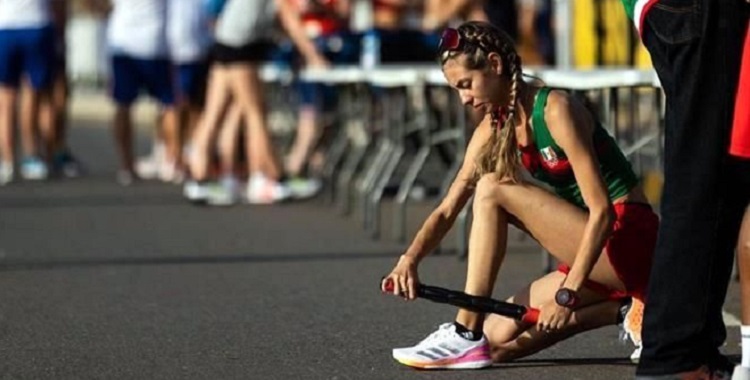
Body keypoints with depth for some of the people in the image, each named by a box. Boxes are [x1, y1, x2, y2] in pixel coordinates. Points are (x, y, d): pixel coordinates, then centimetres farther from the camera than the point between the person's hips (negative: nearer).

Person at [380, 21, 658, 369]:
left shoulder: (554, 109, -17)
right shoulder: (494, 129, 8)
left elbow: (602, 210, -23)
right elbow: (447, 210, 6)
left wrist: (568, 294, -29)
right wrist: (410, 258, -13)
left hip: (628, 240, -9)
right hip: (594, 251, 9)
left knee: (491, 190, -18)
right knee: (498, 338, -1)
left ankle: (466, 335, -17)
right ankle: (622, 311, 2)